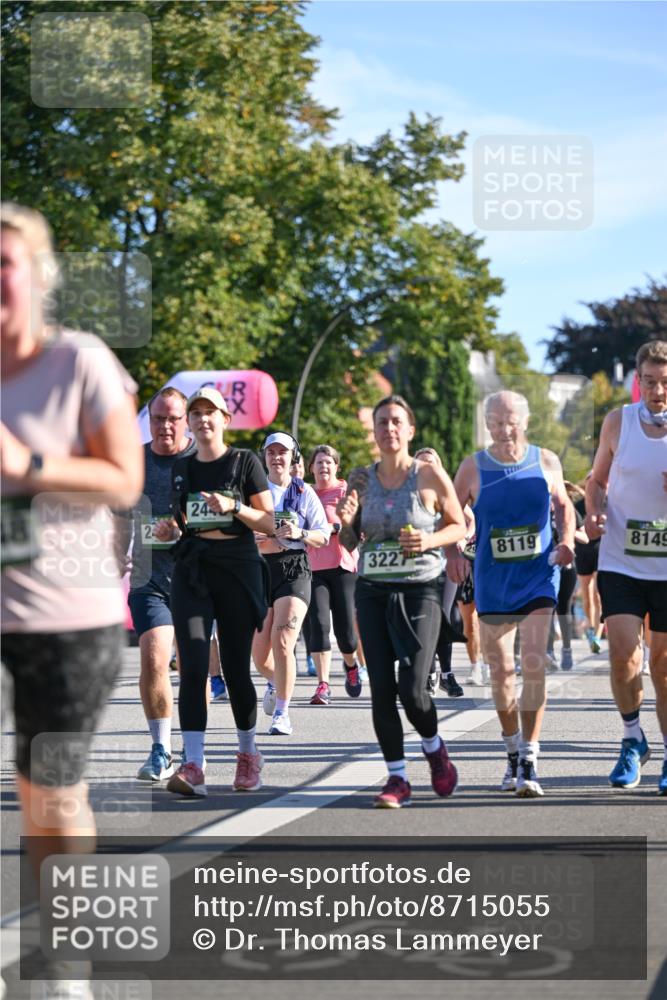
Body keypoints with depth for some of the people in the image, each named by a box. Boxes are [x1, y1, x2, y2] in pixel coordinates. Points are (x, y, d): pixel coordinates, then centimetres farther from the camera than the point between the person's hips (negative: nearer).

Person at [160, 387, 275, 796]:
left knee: (235, 667, 3)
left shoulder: (245, 462, 1)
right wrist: (170, 530, 1)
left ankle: (249, 754, 24)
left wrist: (234, 507, -17)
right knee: (193, 667, -11)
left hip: (238, 568, -3)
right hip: (192, 570, 3)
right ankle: (193, 767, -18)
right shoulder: (181, 469, 14)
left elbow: (269, 521, -1)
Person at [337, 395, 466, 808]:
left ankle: (435, 749, 20)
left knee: (412, 688, -11)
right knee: (382, 689, -1)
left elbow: (460, 526, 4)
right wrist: (347, 523, -9)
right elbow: (349, 544, 13)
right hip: (373, 591, 3)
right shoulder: (361, 479, 6)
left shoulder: (430, 475, -4)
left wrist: (431, 540, -15)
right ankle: (397, 778, 9)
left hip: (419, 590, -3)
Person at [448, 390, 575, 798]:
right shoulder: (473, 468, -2)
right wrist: (453, 553, -8)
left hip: (539, 577, -1)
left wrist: (567, 540, -1)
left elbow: (563, 504, 16)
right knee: (501, 671, 7)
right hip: (492, 582, 1)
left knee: (534, 665, -14)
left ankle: (529, 763, -12)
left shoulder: (546, 462, 1)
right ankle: (514, 755, 25)